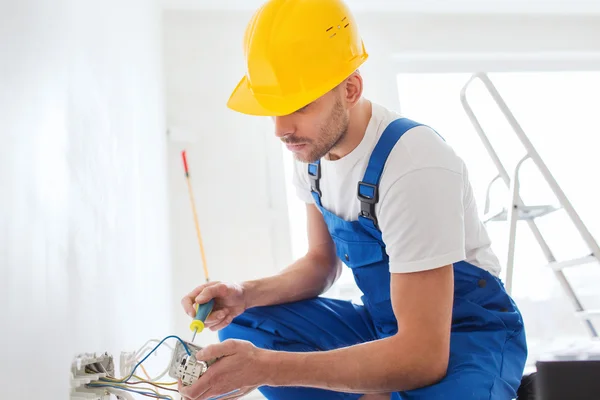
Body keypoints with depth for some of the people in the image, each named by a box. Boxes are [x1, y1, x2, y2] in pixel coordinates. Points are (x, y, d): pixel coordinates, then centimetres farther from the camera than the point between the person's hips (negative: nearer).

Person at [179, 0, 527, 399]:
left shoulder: (415, 168, -29)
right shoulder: (313, 146, -5)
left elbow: (425, 356, -31)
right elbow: (321, 263, 8)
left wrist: (268, 366, -34)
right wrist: (246, 294, -12)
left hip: (470, 332, -7)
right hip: (385, 324, 8)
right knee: (242, 328, -5)